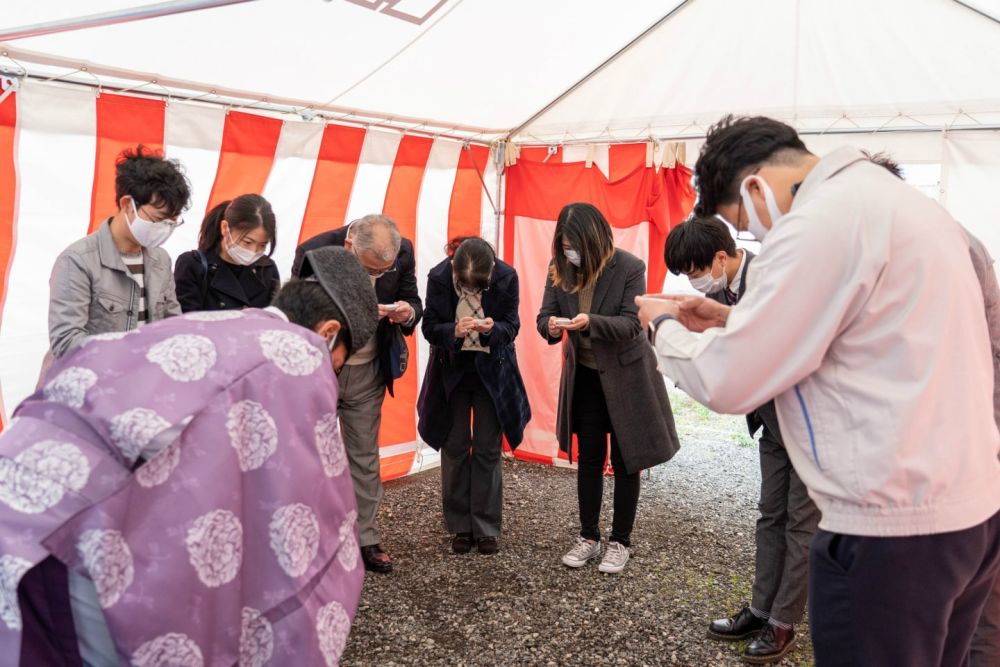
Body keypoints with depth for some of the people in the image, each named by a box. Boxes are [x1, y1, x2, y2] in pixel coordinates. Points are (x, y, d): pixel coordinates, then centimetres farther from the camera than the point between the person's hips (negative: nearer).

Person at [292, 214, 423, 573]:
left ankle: (366, 540, 22)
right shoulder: (314, 252, -22)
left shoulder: (403, 253, -12)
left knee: (364, 458, 11)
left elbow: (412, 301, 2)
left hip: (368, 373, 3)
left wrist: (408, 313, -23)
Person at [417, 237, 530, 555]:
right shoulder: (438, 277, -18)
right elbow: (429, 327, -12)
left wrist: (493, 329, -33)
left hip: (492, 370, 0)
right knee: (455, 447, 7)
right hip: (451, 369, 0)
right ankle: (460, 526, 19)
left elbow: (512, 325, -10)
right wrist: (454, 331, -33)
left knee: (488, 448, 4)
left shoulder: (506, 277, -18)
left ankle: (486, 527, 15)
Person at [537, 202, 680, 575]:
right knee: (588, 459, 12)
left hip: (624, 376, -3)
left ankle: (620, 542, 21)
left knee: (625, 461, 7)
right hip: (584, 376, 4)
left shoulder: (629, 268, -18)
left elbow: (631, 324, -20)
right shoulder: (559, 268, -6)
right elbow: (544, 316, -6)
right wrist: (552, 326, -31)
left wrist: (590, 321, -37)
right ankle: (589, 537, 26)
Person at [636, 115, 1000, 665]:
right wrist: (734, 320, 15)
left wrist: (664, 325, 1)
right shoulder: (897, 199, 13)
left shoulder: (823, 219, -17)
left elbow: (727, 382, -17)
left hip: (891, 528, -9)